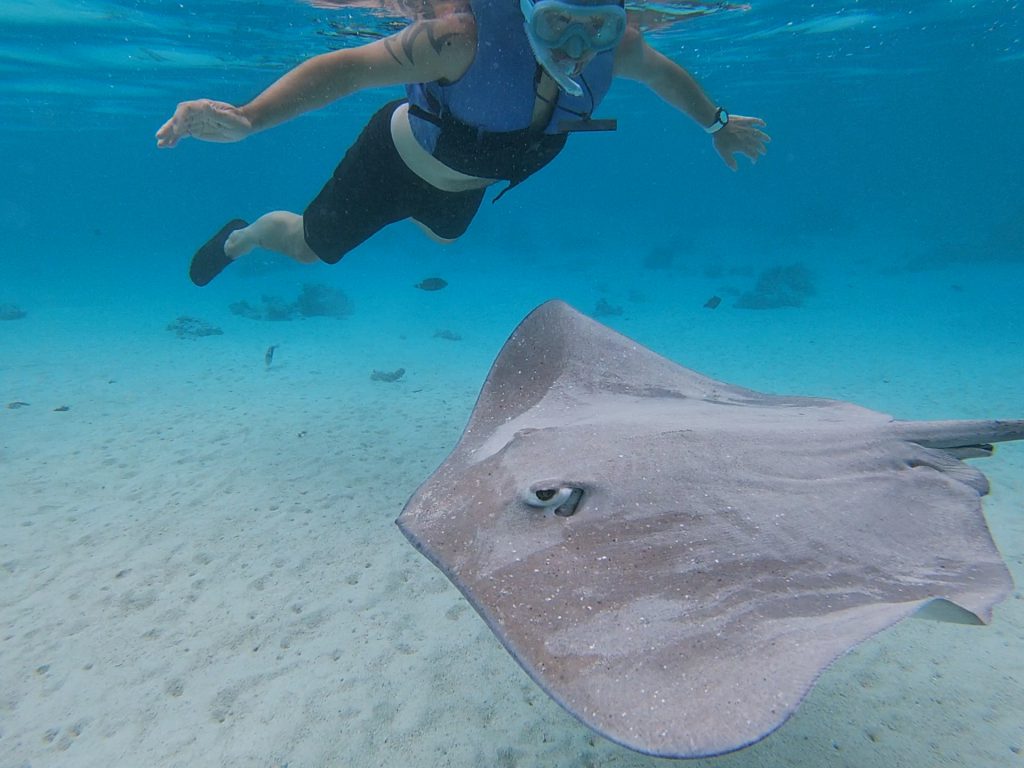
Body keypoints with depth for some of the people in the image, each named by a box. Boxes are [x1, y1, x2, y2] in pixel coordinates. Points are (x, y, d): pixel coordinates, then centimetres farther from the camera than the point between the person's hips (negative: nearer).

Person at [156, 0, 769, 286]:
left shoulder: (616, 50, -25)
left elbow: (663, 73, -3)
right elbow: (352, 65, -40)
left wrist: (716, 123, 12)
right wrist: (249, 117, -52)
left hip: (467, 182, 5)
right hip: (399, 160, -5)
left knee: (443, 238, 38)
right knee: (307, 246, 13)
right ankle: (239, 237, 47)